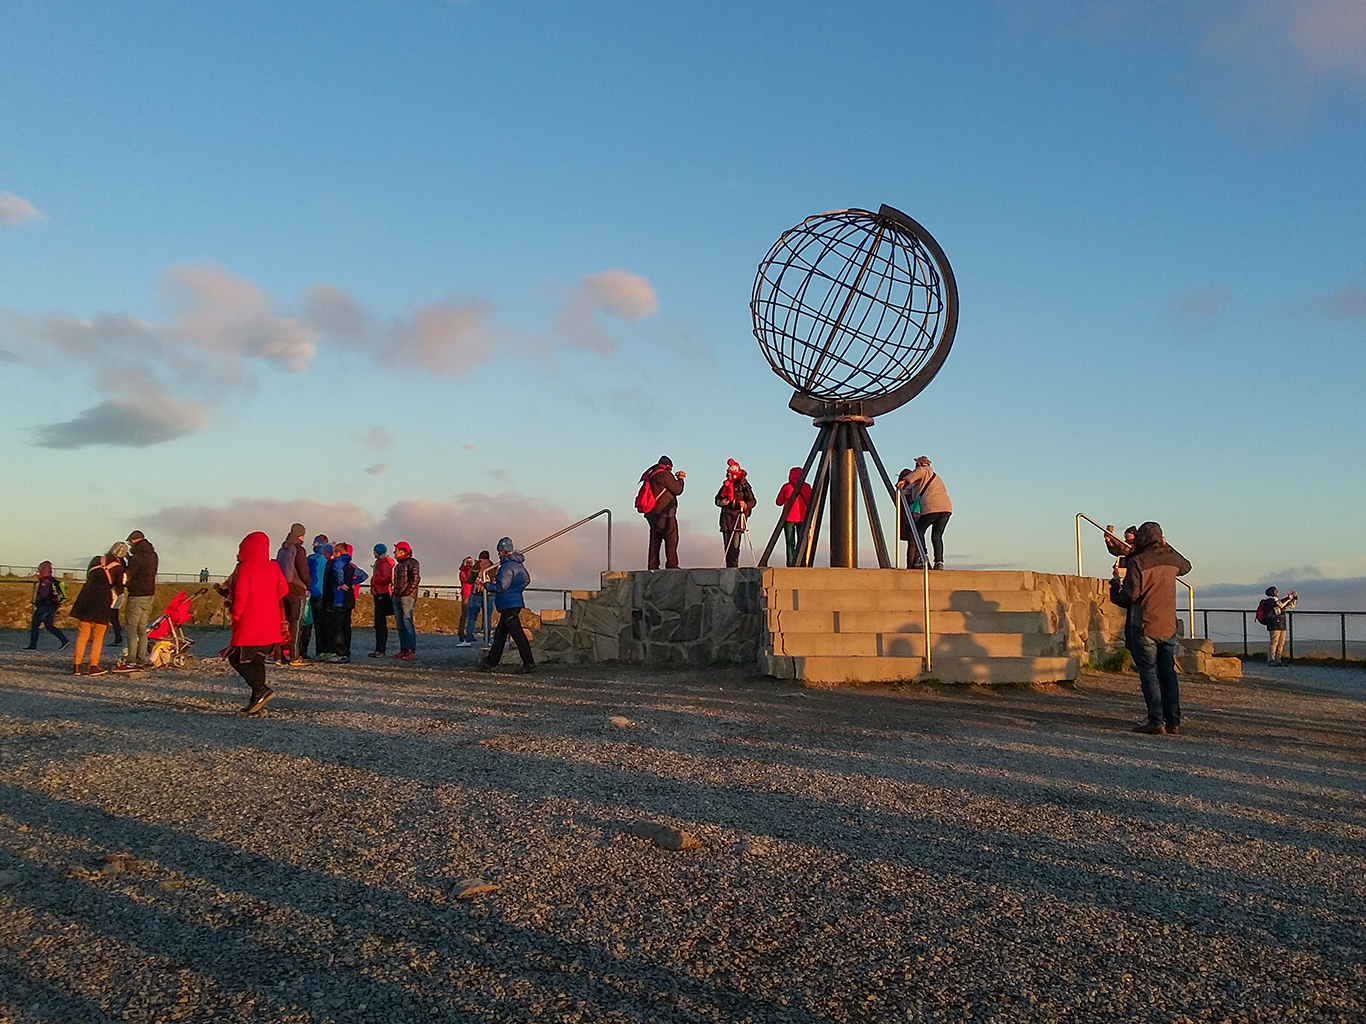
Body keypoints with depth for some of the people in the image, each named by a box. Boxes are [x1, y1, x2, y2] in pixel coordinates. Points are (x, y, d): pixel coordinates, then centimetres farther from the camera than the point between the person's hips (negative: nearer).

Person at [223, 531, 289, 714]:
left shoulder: (245, 568, -9)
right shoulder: (274, 567, 8)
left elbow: (240, 594, -14)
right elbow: (283, 590, 9)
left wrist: (236, 614, -2)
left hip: (249, 623, -6)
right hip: (271, 624, 7)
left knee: (237, 659, 2)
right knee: (257, 660, 14)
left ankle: (261, 689, -14)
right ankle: (256, 700, 10)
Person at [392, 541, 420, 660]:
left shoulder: (412, 562, -5)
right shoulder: (398, 565, 23)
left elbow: (416, 578, -15)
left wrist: (407, 592, -19)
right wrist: (395, 593, 15)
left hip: (407, 597, -9)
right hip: (397, 597, 10)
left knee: (408, 623, -13)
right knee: (400, 625, 8)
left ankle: (411, 651, -14)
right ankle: (403, 650, 12)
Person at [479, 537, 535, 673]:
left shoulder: (507, 566, -17)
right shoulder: (519, 564, 13)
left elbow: (501, 587, -21)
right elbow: (527, 580, 23)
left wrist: (487, 584, -6)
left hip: (509, 605, -10)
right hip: (516, 602, 10)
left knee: (517, 634, -8)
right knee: (500, 634, 15)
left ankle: (529, 663, -7)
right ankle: (490, 662, 22)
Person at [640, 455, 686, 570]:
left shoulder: (651, 476, 18)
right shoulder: (664, 475, -10)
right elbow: (677, 490, -7)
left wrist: (677, 478, 21)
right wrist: (680, 479, 10)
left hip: (652, 514, 9)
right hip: (665, 513, -9)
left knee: (655, 540, 10)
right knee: (671, 539, -6)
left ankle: (653, 566, 8)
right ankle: (671, 565, -10)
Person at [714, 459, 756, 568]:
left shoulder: (744, 486, -2)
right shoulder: (725, 485, 15)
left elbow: (752, 501, -5)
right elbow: (717, 499, 21)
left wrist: (745, 505, -26)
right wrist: (721, 502, -1)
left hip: (738, 519, -6)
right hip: (726, 518, 6)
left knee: (735, 546, -10)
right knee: (727, 545, 5)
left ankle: (733, 566, -11)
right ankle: (728, 567, 10)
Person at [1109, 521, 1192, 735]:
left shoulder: (1136, 562, -13)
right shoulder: (1171, 559, 5)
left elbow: (1129, 597, -14)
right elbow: (1186, 566, 30)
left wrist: (1115, 584, 5)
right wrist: (1168, 548, 36)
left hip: (1146, 627, -5)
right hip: (1169, 627, 6)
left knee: (1149, 673, -1)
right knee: (1168, 673, 11)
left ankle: (1156, 721, -3)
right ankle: (1173, 721, 12)